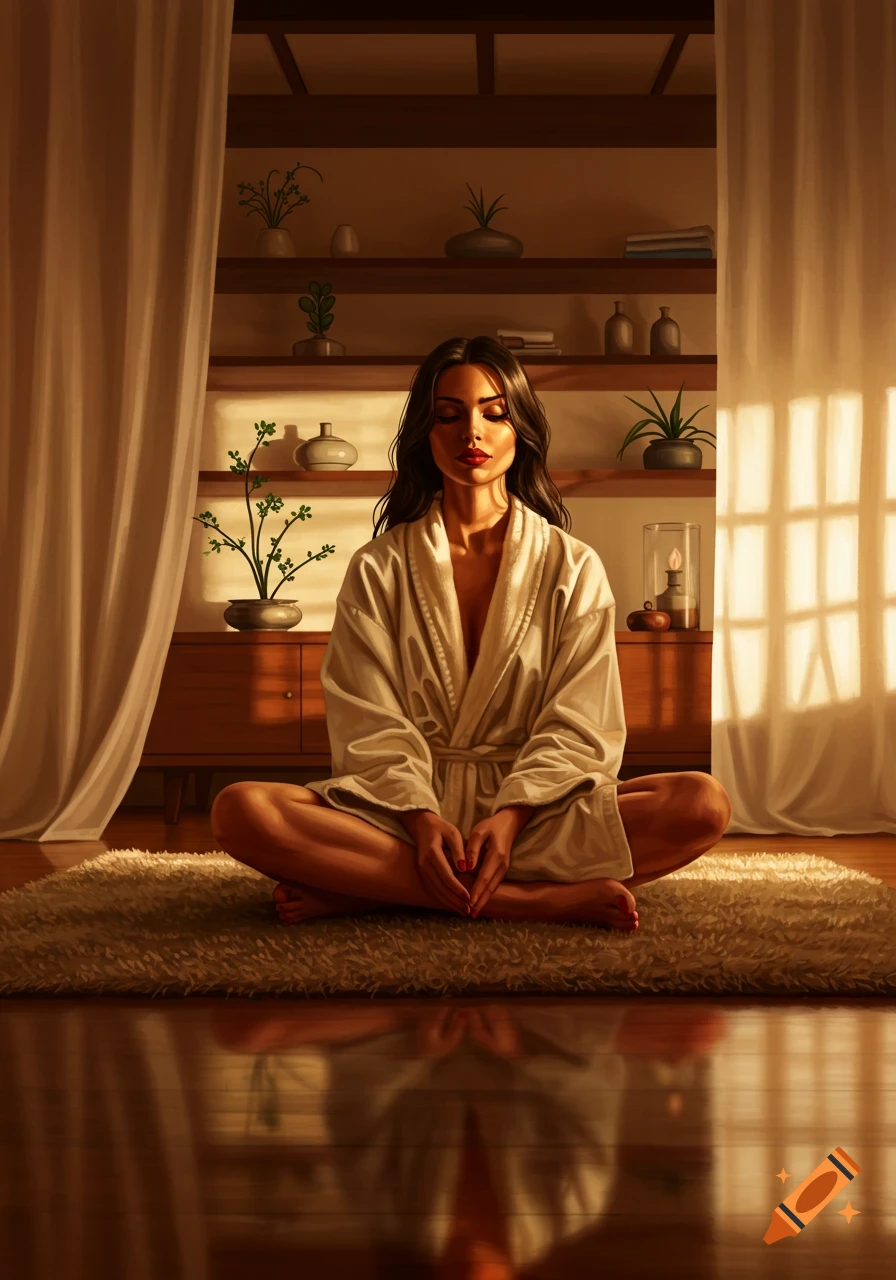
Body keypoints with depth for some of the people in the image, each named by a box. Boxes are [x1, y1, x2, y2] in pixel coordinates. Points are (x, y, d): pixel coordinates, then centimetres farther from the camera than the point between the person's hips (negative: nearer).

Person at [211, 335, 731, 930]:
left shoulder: (574, 568, 8)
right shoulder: (378, 569, 9)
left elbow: (575, 728, 0)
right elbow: (372, 725, -1)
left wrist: (510, 816, -19)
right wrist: (422, 819, -20)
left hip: (535, 807, 1)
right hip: (405, 803, 0)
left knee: (704, 803, -27)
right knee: (240, 810, -28)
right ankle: (542, 898, -29)